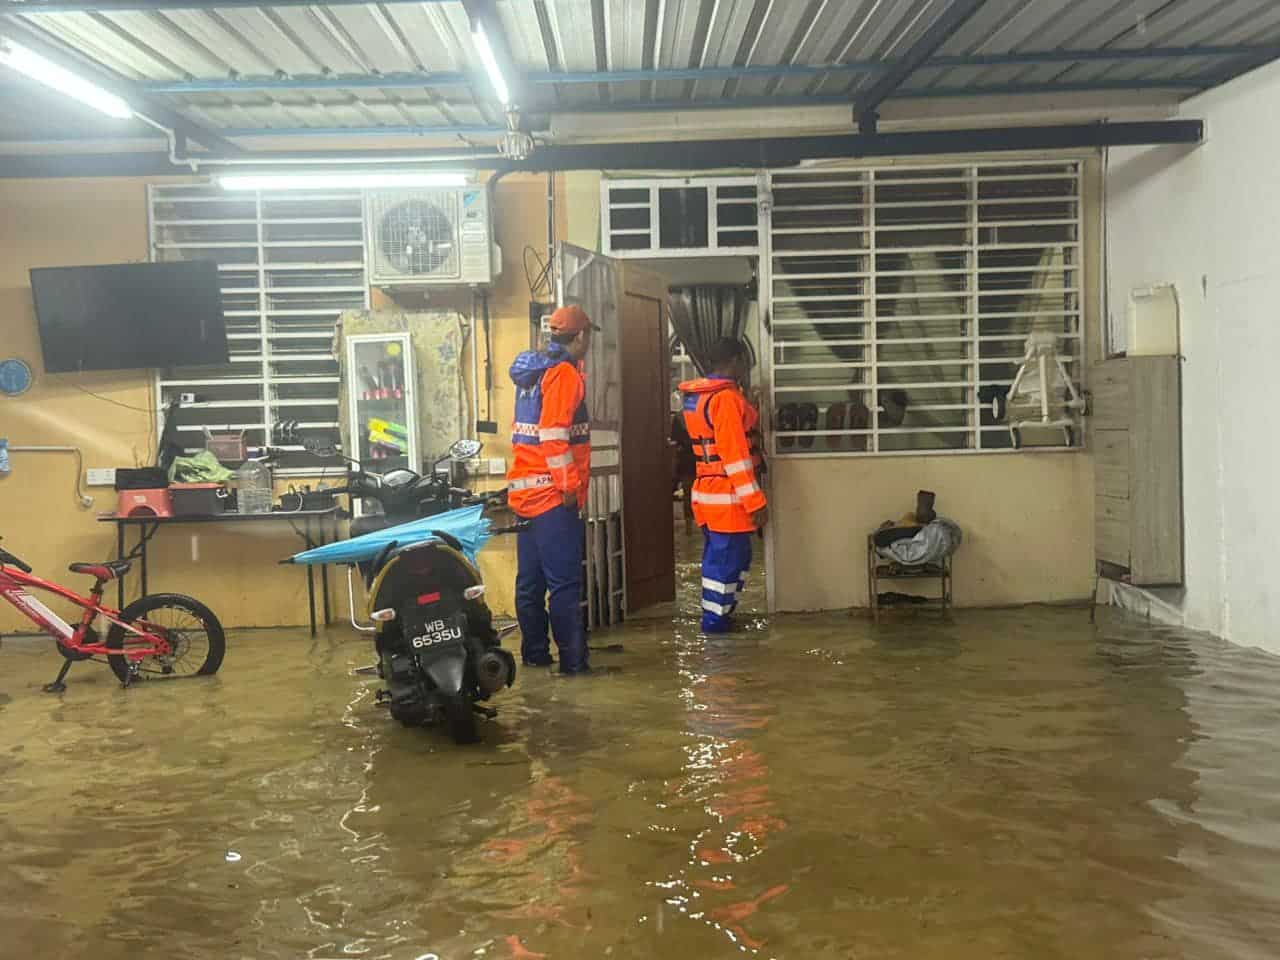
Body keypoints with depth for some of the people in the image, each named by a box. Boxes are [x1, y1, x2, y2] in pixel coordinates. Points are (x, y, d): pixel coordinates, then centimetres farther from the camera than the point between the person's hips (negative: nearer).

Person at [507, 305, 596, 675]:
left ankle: (534, 652, 19)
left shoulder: (534, 371, 17)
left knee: (530, 578, 12)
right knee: (565, 581, -7)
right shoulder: (564, 372, -11)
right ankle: (573, 659, -6)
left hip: (524, 490, 9)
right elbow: (554, 435, -20)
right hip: (552, 493, -9)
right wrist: (570, 486, -17)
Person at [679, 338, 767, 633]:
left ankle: (719, 616, 26)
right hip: (727, 496, -10)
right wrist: (755, 501, -20)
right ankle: (716, 623, 5)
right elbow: (735, 455, -21)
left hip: (707, 491, 10)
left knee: (718, 558, 18)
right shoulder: (727, 397, -17)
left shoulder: (697, 397, 12)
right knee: (727, 560, -1)